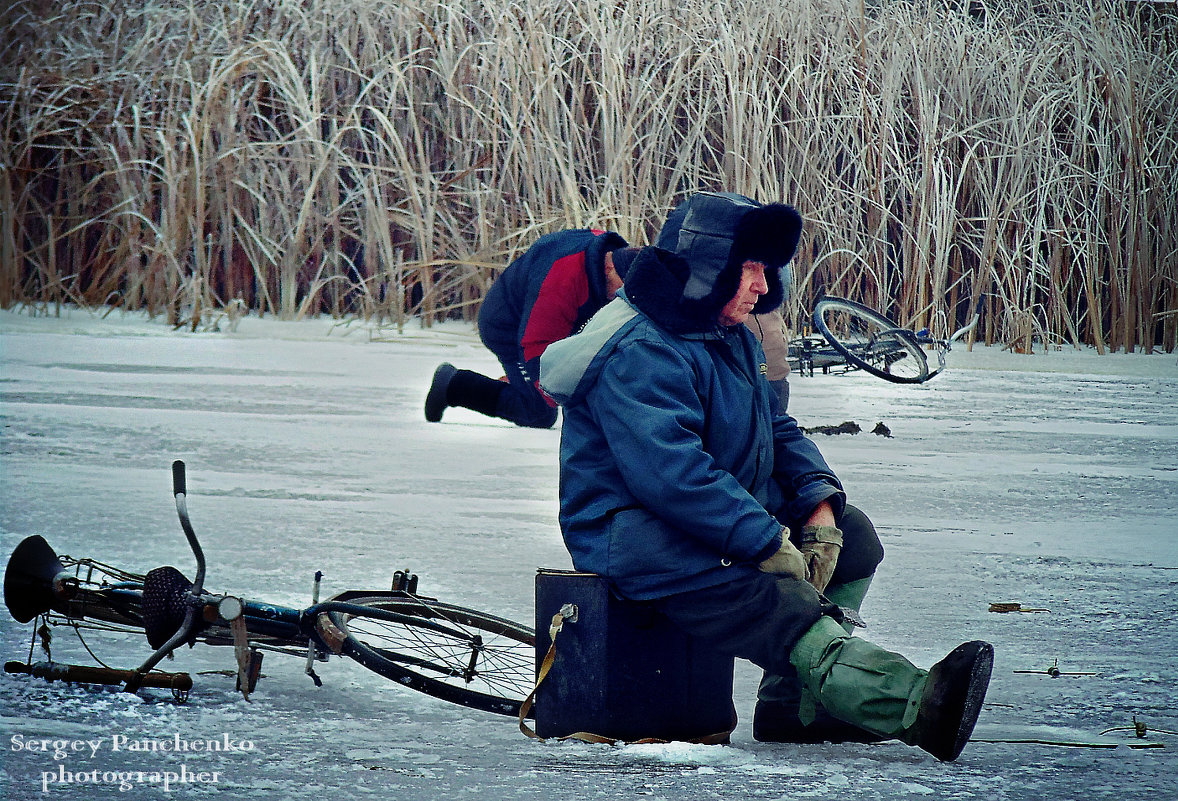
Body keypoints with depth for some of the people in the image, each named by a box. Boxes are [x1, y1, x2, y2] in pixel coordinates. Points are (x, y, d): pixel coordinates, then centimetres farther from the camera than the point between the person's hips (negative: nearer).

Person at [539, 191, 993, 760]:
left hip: (725, 516, 11)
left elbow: (777, 431, 20)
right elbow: (673, 474, -30)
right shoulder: (642, 355, -19)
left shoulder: (733, 338, 16)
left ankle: (794, 706, -9)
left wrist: (818, 504, 0)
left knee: (854, 536, 4)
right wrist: (768, 544, -29)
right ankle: (917, 704, -54)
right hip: (637, 536, -11)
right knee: (784, 609, -31)